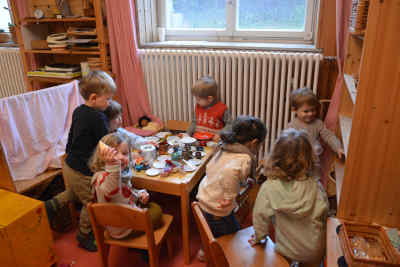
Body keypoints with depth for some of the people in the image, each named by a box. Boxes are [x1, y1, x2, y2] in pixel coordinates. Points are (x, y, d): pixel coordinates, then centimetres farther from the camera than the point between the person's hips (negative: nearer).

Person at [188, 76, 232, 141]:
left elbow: (229, 124, -3)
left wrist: (221, 134, -17)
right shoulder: (198, 106, 10)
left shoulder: (222, 108, -8)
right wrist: (188, 134, 9)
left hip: (213, 140, -4)